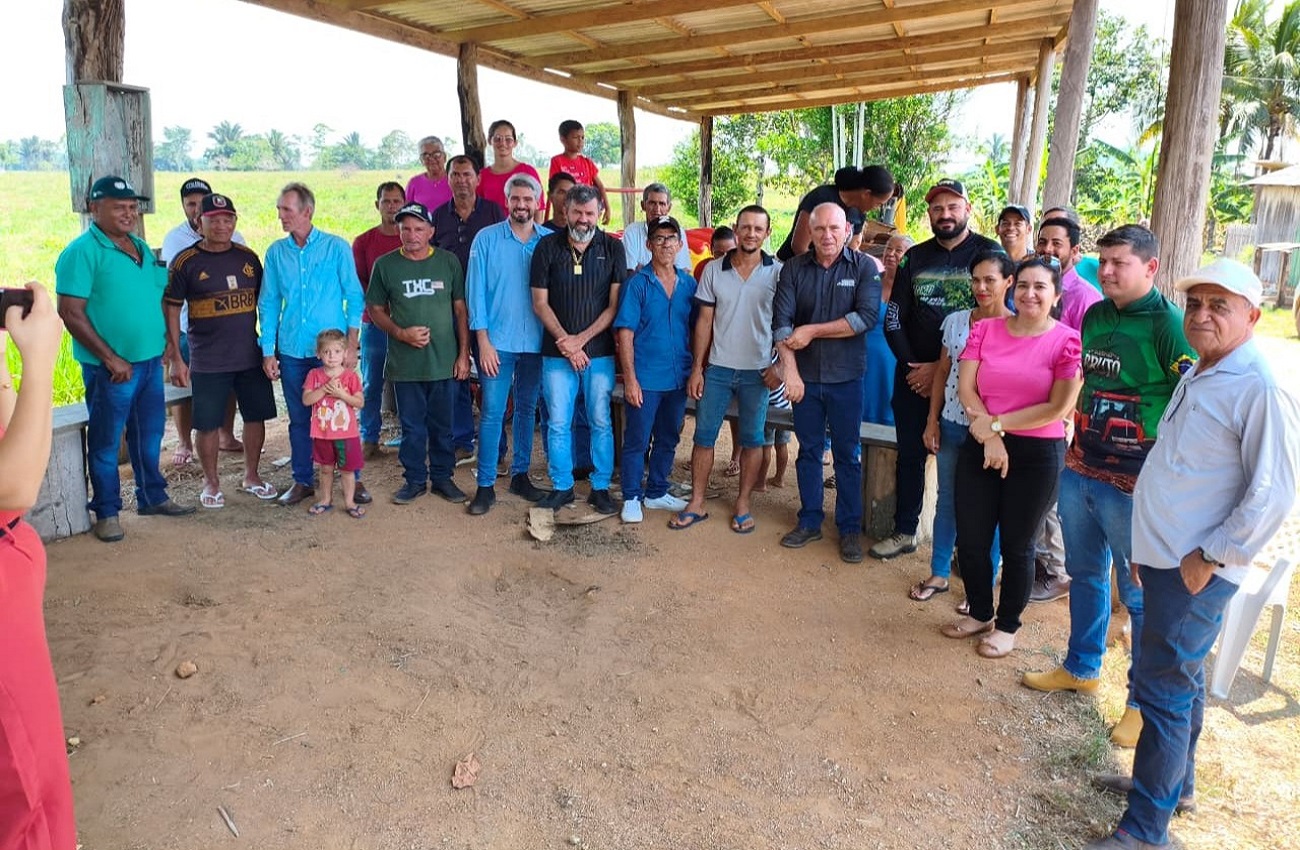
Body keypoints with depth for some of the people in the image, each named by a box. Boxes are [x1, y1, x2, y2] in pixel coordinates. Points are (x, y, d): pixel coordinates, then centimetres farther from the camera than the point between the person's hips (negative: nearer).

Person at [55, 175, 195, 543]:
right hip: (111, 367, -7)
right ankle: (107, 512, 17)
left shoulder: (141, 246, 10)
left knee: (149, 433, 17)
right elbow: (70, 313, -17)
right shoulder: (82, 251, -12)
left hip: (150, 360, 7)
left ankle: (153, 497, 32)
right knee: (106, 441, 5)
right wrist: (111, 359, -18)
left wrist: (164, 341, 10)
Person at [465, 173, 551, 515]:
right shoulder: (487, 239, -2)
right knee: (492, 413, -2)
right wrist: (483, 342, -8)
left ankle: (520, 475, 26)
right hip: (498, 341, -2)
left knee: (527, 409, 12)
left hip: (536, 342, 2)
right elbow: (476, 292, -3)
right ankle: (485, 486, 5)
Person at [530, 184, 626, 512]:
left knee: (601, 422, 6)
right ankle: (562, 487, 19)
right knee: (558, 423, 5)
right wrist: (566, 343, -10)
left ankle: (601, 488, 18)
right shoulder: (547, 247, 2)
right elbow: (540, 303, 0)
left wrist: (581, 339, -10)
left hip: (600, 352, 0)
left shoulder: (612, 248, 1)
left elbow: (615, 304, -2)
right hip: (557, 352, 1)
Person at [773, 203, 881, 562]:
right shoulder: (794, 269, 0)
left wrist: (812, 331, -15)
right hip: (805, 376, 2)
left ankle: (850, 528, 19)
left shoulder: (864, 267, -4)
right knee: (808, 450, 12)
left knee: (846, 454, 7)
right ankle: (809, 521, 25)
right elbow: (781, 323, -7)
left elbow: (867, 317, -17)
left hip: (846, 377, -2)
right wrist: (790, 371, -16)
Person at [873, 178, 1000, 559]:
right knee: (910, 455, 10)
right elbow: (893, 317, 8)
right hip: (914, 375, 4)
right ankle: (904, 532, 22)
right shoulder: (914, 257, 9)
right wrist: (910, 366, -5)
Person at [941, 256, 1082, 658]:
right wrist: (990, 436, -15)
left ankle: (1007, 626, 30)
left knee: (1016, 545, 10)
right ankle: (979, 613, 34)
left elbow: (1059, 408, -13)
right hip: (981, 447, 3)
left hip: (1037, 455, -3)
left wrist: (998, 424, -14)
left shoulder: (1067, 341, -8)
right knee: (970, 539, 10)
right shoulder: (984, 329, 2)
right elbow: (966, 388, -4)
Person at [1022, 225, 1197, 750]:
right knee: (1085, 574, 20)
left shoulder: (1169, 325, -14)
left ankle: (1145, 701, 20)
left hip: (1132, 487, -7)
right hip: (1079, 471, 7)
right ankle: (1081, 668, 38)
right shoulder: (1094, 316, 7)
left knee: (1140, 594, 4)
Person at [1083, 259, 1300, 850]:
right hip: (1164, 559, 9)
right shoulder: (1195, 376, 11)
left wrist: (1210, 558, -16)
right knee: (1182, 680, 21)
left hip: (1195, 572, -9)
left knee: (1162, 688, -3)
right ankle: (1174, 783, 38)